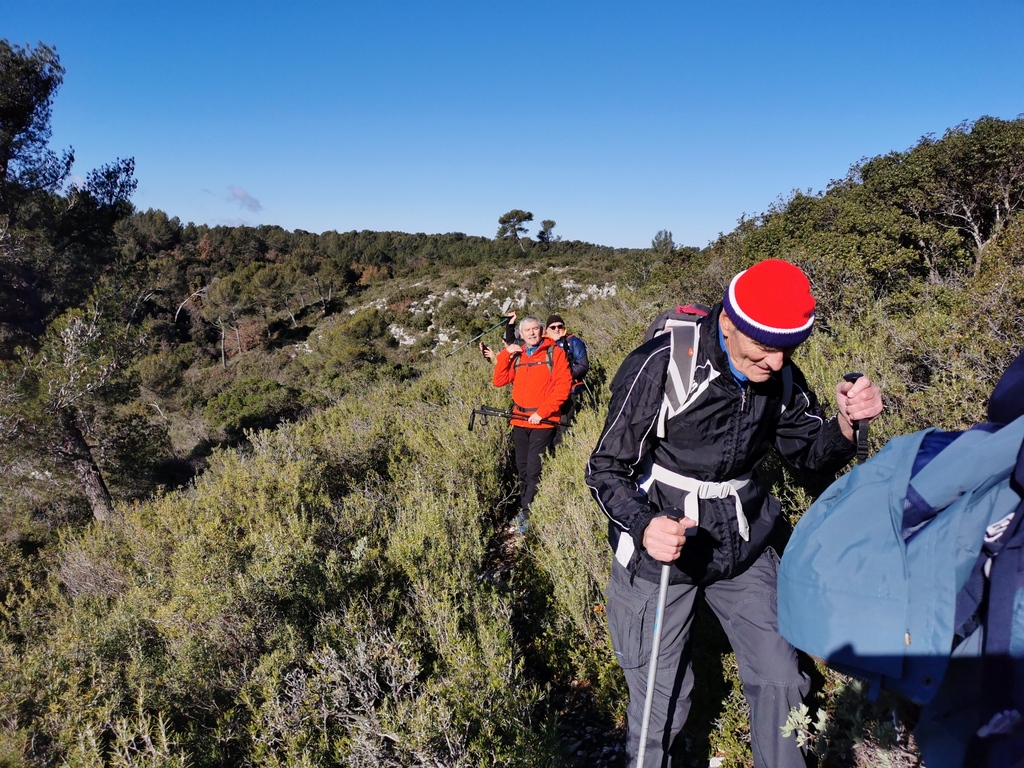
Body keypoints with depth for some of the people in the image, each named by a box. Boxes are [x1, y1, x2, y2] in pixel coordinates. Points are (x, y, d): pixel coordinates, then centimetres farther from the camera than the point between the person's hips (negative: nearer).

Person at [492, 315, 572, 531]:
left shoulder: (555, 353, -1)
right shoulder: (516, 356, 13)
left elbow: (563, 386, -9)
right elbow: (499, 381, 6)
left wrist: (542, 412, -14)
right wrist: (505, 354, -4)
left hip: (543, 422, -5)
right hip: (520, 421, 5)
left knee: (534, 470, -8)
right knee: (522, 468, 12)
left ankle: (529, 513, -1)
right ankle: (525, 509, 24)